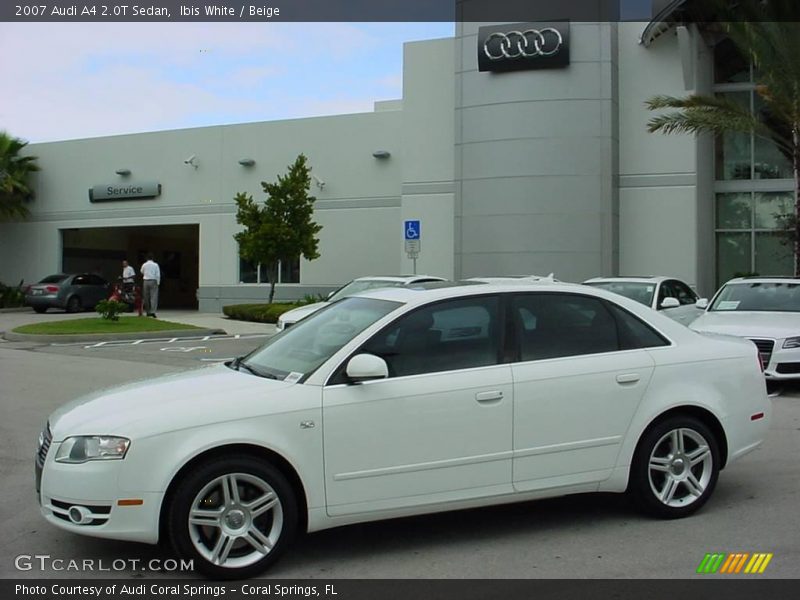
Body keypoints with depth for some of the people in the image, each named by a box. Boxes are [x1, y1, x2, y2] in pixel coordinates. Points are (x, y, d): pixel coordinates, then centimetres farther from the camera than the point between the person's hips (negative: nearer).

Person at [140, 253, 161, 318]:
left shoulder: (144, 265, 3)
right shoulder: (155, 265, -5)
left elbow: (142, 272, 22)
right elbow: (158, 275, -7)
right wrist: (158, 282, 1)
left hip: (146, 281, 3)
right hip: (153, 281, -3)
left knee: (146, 298, 12)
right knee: (154, 297, -7)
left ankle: (148, 312, 17)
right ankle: (153, 311, -20)